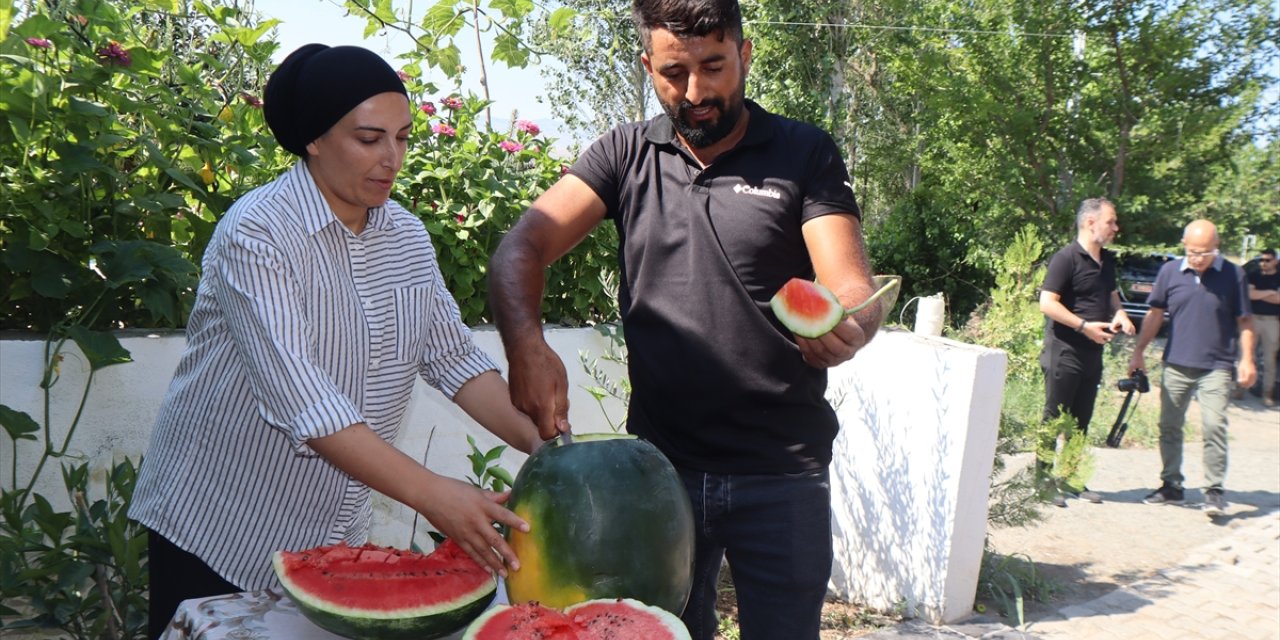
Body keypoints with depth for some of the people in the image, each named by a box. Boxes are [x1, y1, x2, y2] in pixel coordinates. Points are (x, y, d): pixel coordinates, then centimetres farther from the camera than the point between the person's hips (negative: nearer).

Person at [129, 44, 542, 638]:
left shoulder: (406, 235, 1)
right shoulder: (257, 234, -20)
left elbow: (452, 354, -1)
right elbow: (297, 397, -30)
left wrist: (534, 438, -18)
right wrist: (430, 494, -36)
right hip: (216, 528, -5)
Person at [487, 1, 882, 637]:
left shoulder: (805, 155, -1)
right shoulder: (626, 154, 4)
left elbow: (854, 290, -11)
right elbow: (519, 250, -7)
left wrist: (846, 329, -35)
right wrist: (526, 344, -27)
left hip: (781, 476, -2)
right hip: (659, 465, 2)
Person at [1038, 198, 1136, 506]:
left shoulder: (1107, 260, 13)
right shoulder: (1067, 258, -12)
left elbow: (1112, 296, 27)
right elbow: (1047, 303, -18)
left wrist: (1120, 316, 5)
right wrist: (1085, 326, -21)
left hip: (1092, 354, 8)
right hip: (1064, 352, -8)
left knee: (1080, 422, 13)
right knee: (1054, 419, -2)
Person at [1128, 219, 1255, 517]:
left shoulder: (1233, 275, -3)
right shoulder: (1170, 271, 2)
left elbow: (1244, 321, 2)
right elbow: (1155, 315, 10)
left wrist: (1246, 359, -6)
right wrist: (1138, 353, 8)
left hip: (1216, 367, -3)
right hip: (1176, 365, 3)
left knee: (1214, 426, -13)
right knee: (1169, 427, 10)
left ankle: (1214, 490, -2)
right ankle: (1171, 486, 23)